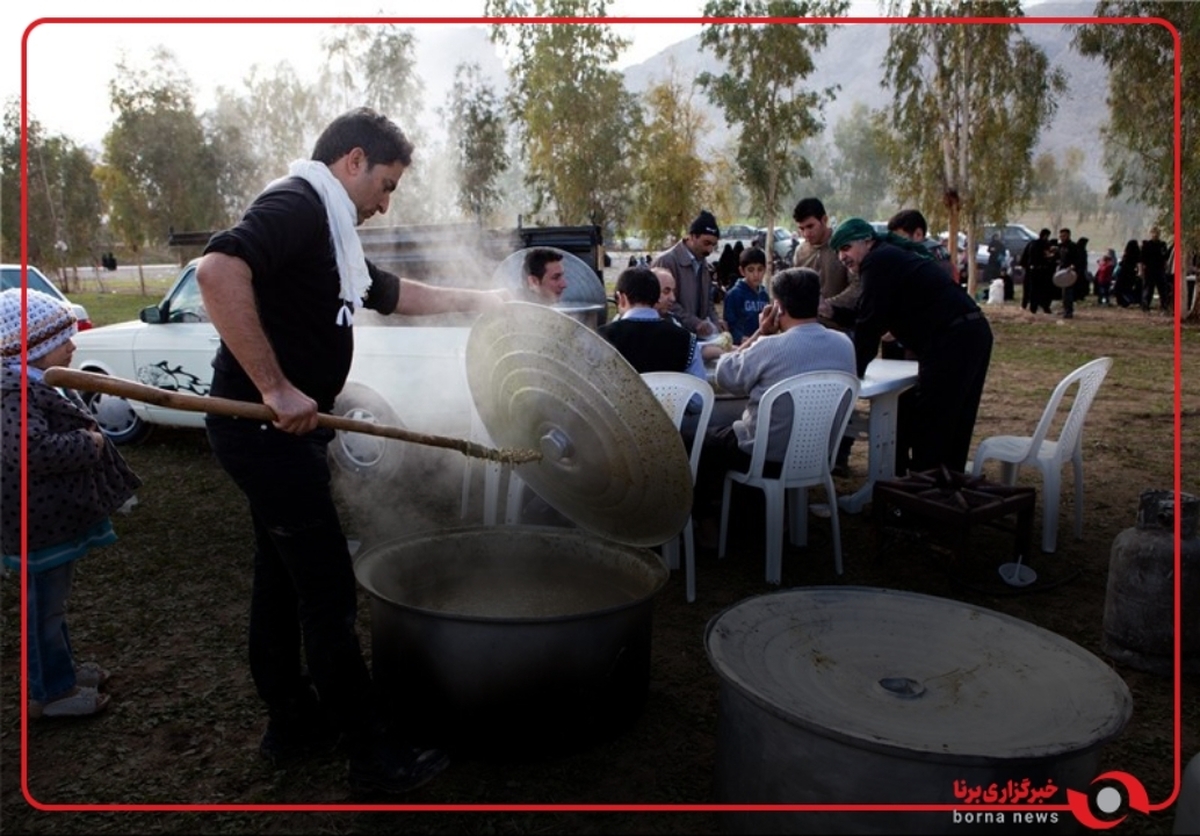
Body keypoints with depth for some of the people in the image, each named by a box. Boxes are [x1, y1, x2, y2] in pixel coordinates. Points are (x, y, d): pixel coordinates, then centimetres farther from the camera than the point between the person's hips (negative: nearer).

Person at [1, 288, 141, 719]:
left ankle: (62, 668, 38)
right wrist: (87, 443, -27)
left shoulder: (42, 386, 10)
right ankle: (52, 691, 17)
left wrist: (88, 436, 10)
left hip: (58, 514, 10)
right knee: (44, 605, 4)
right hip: (40, 522, -10)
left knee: (53, 600, 23)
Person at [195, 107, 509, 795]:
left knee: (283, 577, 18)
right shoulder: (298, 203, -13)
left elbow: (394, 293, 32)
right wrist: (276, 389, -29)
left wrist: (478, 300, 37)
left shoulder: (328, 231, 18)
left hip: (283, 430, 11)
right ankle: (376, 755, 8)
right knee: (329, 591, -4)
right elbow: (218, 271, -31)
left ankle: (293, 721, 33)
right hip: (269, 428, -10)